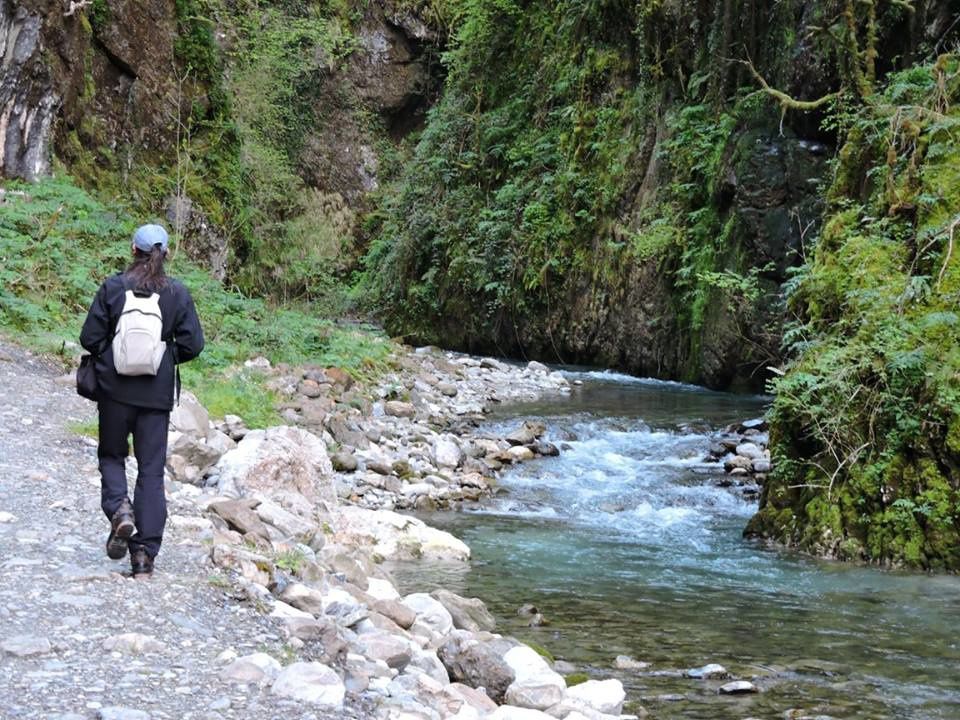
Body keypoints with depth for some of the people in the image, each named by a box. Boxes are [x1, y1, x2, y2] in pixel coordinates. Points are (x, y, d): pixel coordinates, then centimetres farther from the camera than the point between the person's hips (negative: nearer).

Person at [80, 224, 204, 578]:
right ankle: (144, 554, 3)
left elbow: (90, 337, -6)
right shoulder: (178, 293, -3)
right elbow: (192, 344, -4)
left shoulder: (113, 287, -6)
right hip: (158, 393, 1)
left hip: (115, 388, -1)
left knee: (111, 454, 20)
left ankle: (119, 507, -9)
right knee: (151, 469, 6)